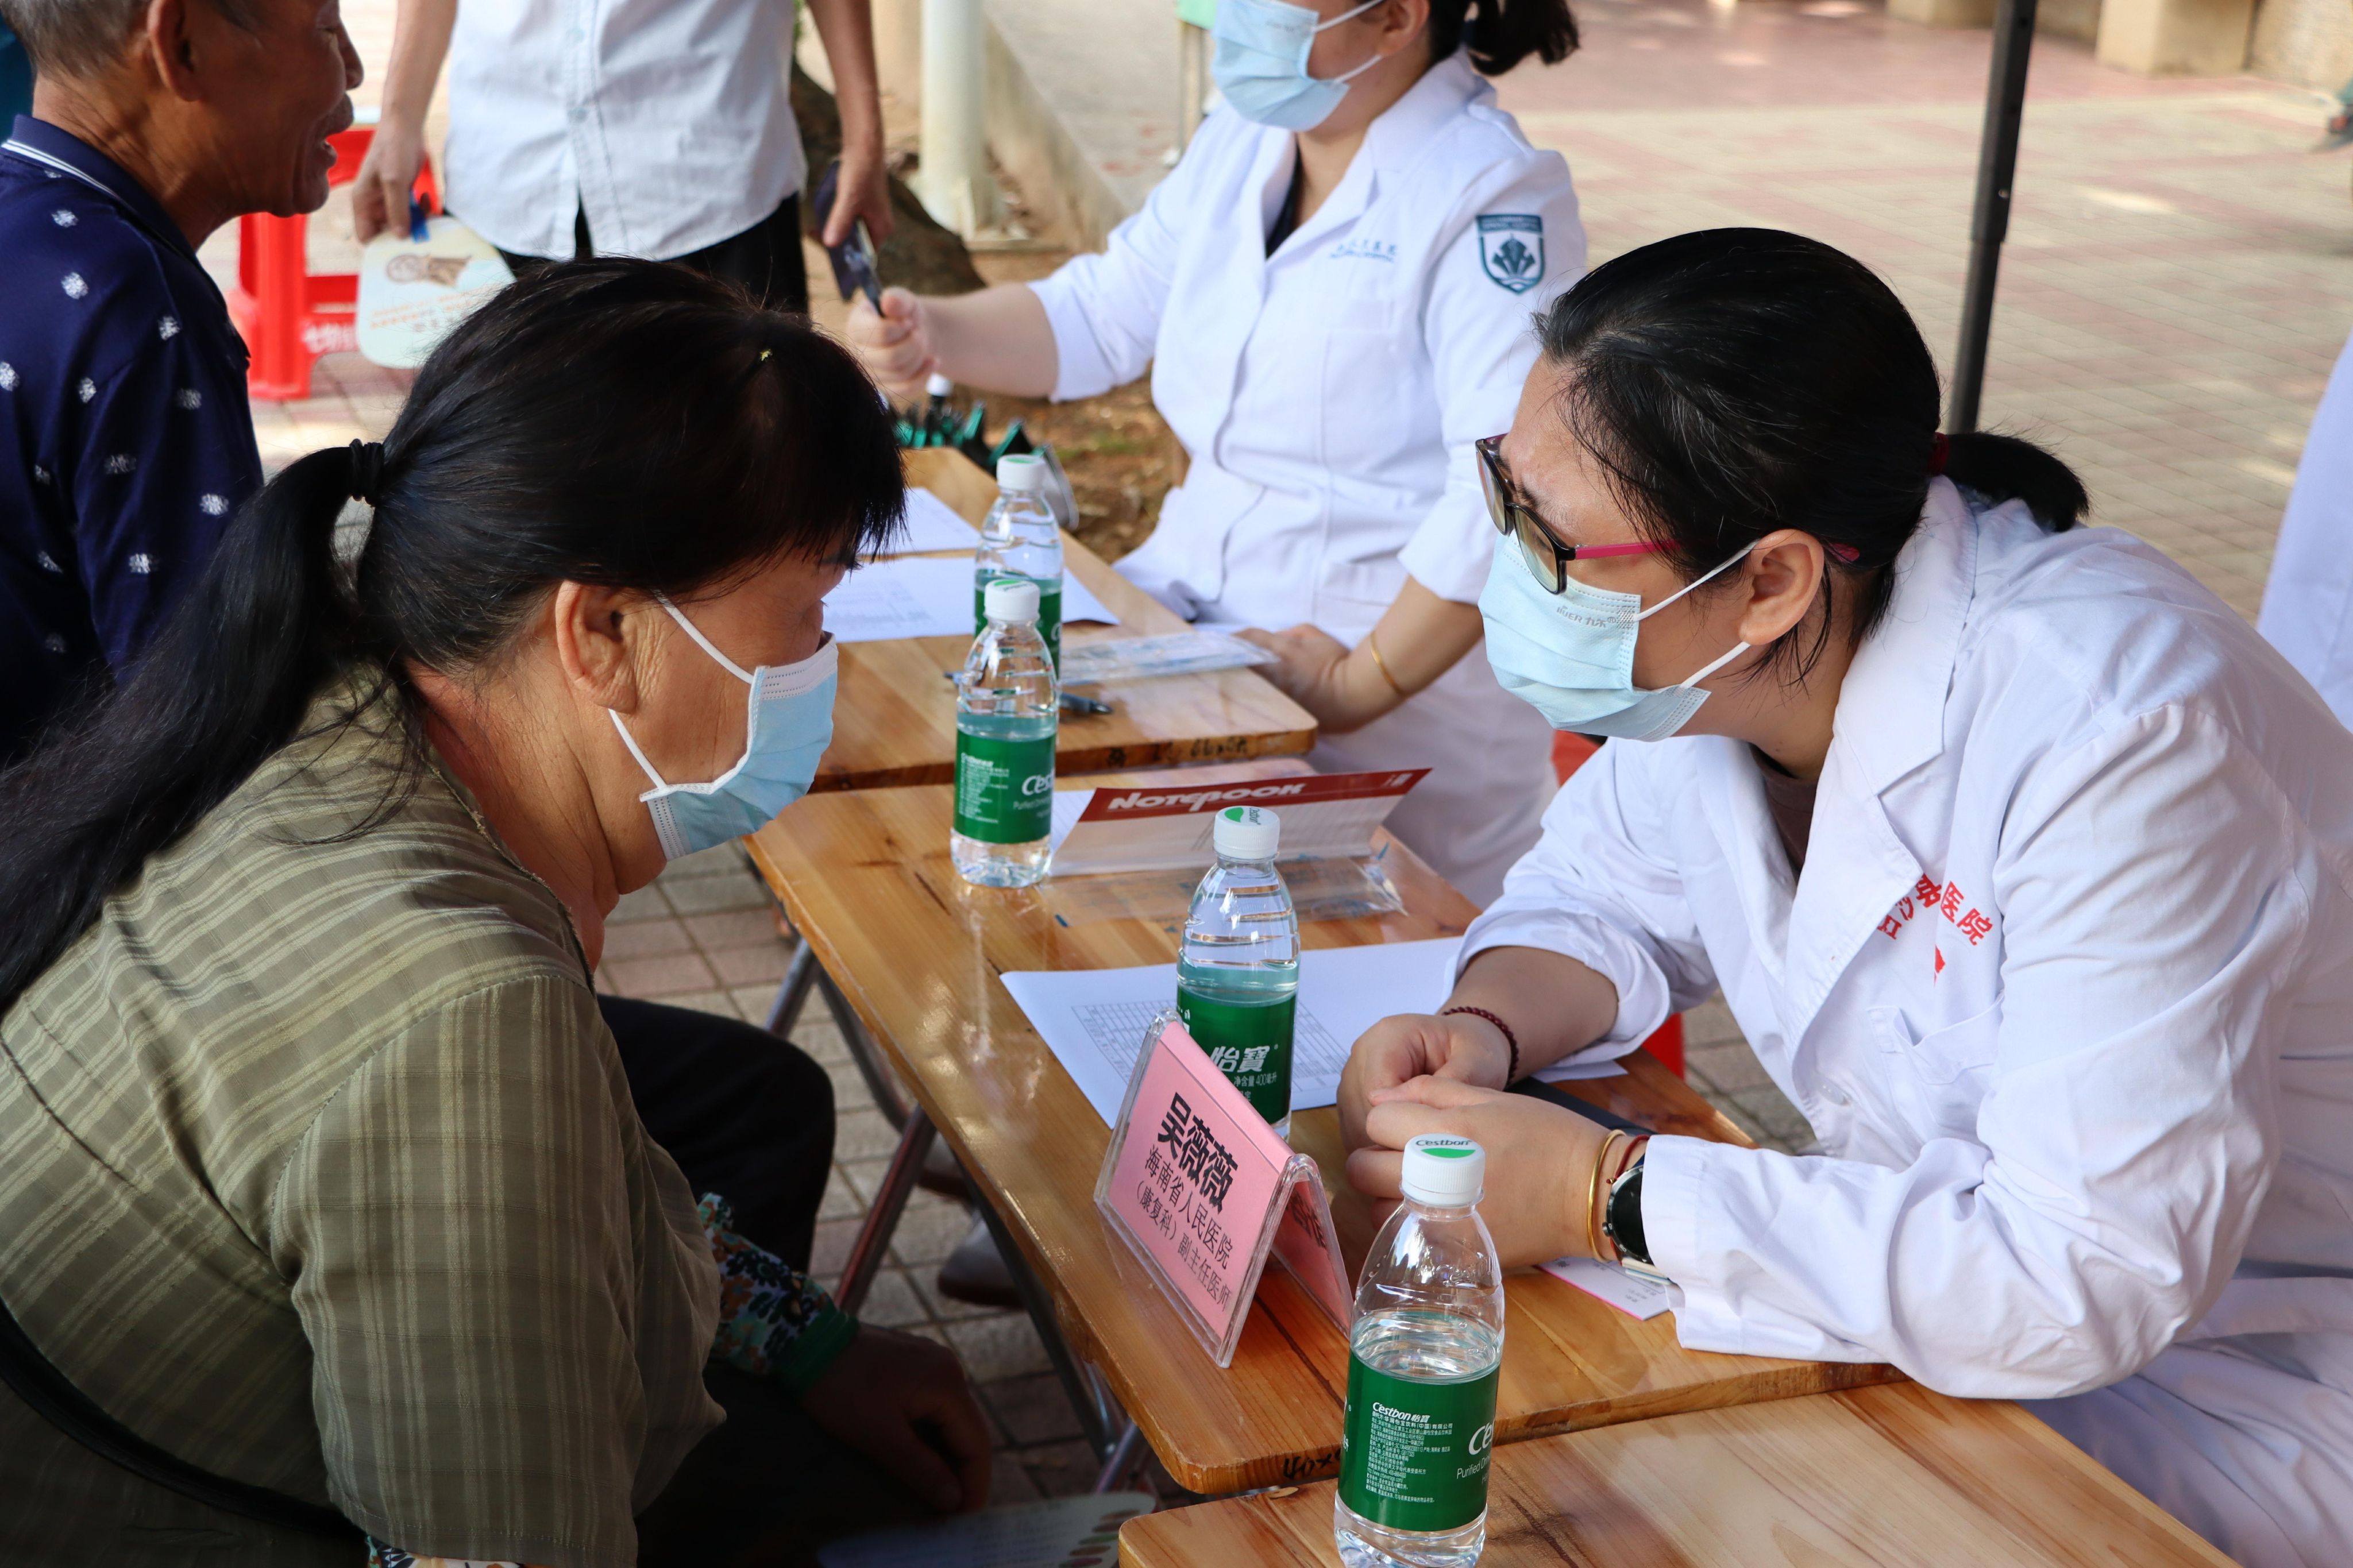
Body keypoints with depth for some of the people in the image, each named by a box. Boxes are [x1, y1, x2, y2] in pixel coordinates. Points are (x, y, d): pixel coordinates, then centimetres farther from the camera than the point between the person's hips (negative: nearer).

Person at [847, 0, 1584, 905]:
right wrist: (935, 332, -4)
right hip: (1196, 592, 8)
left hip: (1405, 641, -7)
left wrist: (1359, 684, -23)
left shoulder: (1493, 199, -18)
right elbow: (1104, 315, 15)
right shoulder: (1244, 137, 9)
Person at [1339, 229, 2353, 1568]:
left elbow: (2091, 1272, -34)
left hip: (2231, 1384, -7)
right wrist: (1487, 1027, -14)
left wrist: (1607, 1196, -31)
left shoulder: (2113, 729, -32)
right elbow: (1603, 892, 10)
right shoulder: (1717, 663, -8)